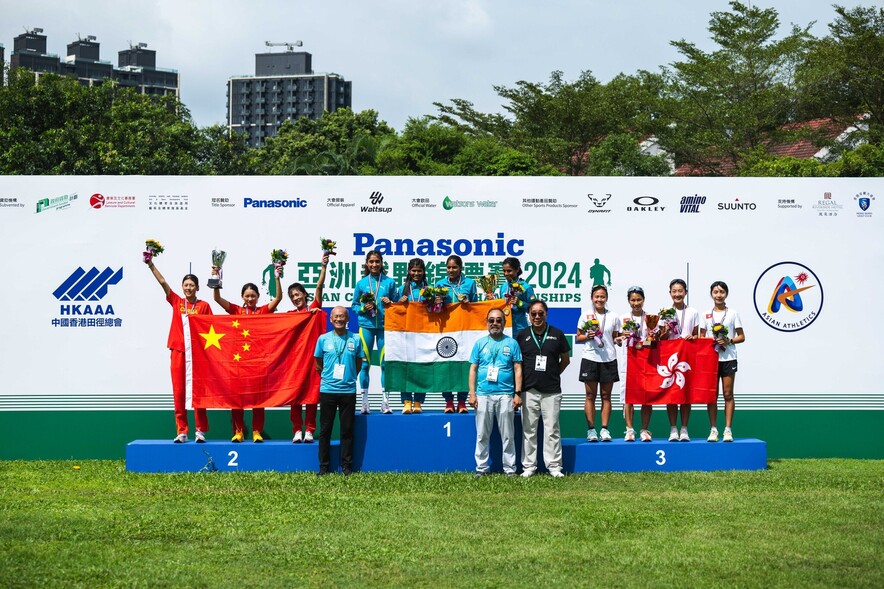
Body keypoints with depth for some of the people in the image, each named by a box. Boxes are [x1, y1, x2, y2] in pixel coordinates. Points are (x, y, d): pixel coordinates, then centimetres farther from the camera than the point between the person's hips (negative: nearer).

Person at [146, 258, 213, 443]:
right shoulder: (176, 302, 9)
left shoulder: (203, 306, 2)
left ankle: (200, 430, 3)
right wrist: (150, 264, -1)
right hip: (178, 351, 2)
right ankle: (182, 431, 6)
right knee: (178, 392, 2)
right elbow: (162, 282, 4)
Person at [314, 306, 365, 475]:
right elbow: (318, 365, 11)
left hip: (348, 390, 0)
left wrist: (348, 378, 10)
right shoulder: (323, 339, 2)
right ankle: (324, 466, 12)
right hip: (327, 390, 0)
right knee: (325, 430, 5)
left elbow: (359, 364, 12)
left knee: (347, 430, 4)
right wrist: (329, 377, 12)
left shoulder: (355, 339, 2)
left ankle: (347, 466, 12)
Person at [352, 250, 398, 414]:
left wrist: (390, 303, -11)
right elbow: (354, 305, 10)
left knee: (385, 363, -1)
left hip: (384, 325, 0)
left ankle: (385, 401, 2)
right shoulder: (361, 283, 8)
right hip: (366, 325, 1)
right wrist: (363, 308, -9)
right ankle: (364, 401, 4)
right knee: (365, 363, 0)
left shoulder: (389, 282, 6)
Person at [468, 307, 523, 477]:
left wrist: (518, 393, -4)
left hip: (505, 395, -1)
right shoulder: (480, 343, 9)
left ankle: (510, 468, 8)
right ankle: (481, 468, 11)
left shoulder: (512, 343, 6)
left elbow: (518, 369, 4)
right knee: (482, 435, 4)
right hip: (483, 395, 1)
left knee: (507, 435, 2)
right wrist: (472, 394, 0)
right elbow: (473, 369, 8)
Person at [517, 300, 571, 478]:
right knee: (529, 429, 5)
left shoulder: (557, 334, 4)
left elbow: (565, 359, 14)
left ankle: (554, 466, 7)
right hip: (529, 390, 1)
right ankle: (529, 466, 12)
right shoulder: (522, 335, 5)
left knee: (552, 430, 1)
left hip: (551, 390, -1)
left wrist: (553, 374, 8)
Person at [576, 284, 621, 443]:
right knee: (590, 395, -1)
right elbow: (578, 337, 8)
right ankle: (591, 429, 2)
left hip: (609, 359, 1)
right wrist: (587, 336, -11)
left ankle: (604, 429, 5)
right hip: (590, 359, -1)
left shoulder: (613, 317, 8)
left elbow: (615, 338, 16)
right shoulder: (586, 316, 5)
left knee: (606, 396, 3)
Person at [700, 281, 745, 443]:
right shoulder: (706, 315, 9)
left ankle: (728, 429, 0)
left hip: (728, 358, -1)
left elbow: (741, 337, 5)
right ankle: (713, 429, 5)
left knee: (728, 394, -2)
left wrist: (729, 341, -13)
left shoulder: (733, 314, 5)